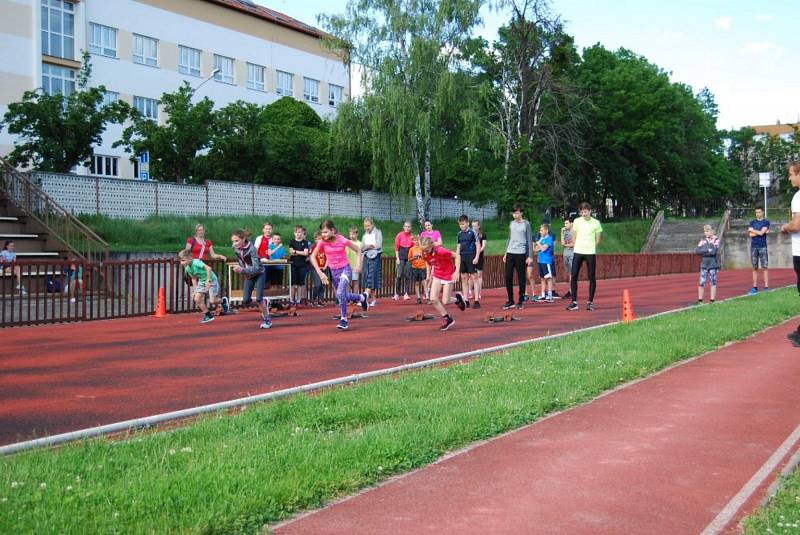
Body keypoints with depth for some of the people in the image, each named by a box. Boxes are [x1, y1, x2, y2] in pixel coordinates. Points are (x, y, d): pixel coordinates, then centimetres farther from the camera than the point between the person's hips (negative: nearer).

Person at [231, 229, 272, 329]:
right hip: (248, 275, 6)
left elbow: (256, 268, -36)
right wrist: (240, 270, -2)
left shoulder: (251, 249, -30)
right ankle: (264, 302, 26)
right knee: (246, 301, -3)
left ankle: (267, 320, 6)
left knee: (258, 299, -14)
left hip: (258, 274, -6)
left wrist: (242, 270, -48)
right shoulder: (236, 249, -12)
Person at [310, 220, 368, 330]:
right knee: (344, 296, 15)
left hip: (345, 269, -5)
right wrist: (320, 272, -13)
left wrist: (359, 264, -12)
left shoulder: (342, 240, -15)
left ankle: (344, 319, -12)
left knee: (340, 294, -24)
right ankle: (362, 297, 44)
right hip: (333, 271, 5)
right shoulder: (322, 242, -9)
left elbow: (358, 250, -3)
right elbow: (313, 257, -6)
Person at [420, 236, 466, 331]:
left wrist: (457, 271, -24)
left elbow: (457, 256, -21)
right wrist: (430, 275, 7)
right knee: (433, 299, -8)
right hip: (437, 276, 5)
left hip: (448, 276, -5)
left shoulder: (441, 251, -30)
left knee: (445, 301, -4)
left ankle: (457, 299, 31)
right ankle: (447, 319, 9)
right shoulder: (425, 255, -12)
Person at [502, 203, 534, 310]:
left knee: (521, 278, 0)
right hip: (510, 253, 5)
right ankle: (510, 301, 11)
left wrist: (530, 256, -8)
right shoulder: (511, 223, 13)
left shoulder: (526, 224, -1)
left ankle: (520, 302, 9)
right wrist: (505, 253, 16)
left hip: (521, 254, -5)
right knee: (508, 277, 1)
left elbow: (529, 240, -2)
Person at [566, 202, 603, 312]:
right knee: (574, 276, -4)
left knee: (592, 278, 0)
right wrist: (579, 246, 9)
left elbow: (598, 240, 6)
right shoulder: (577, 221, 4)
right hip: (578, 252, 2)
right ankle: (574, 302, 1)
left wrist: (590, 248, 6)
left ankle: (590, 302, 9)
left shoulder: (596, 223, -1)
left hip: (590, 253, -2)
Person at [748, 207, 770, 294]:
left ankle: (766, 287, -7)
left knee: (765, 267, -6)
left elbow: (761, 233, -10)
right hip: (754, 247, 3)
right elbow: (751, 235, -3)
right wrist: (763, 232, -6)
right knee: (755, 268, 3)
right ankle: (755, 287, 5)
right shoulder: (752, 222, 11)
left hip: (763, 247, -2)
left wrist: (751, 230, 1)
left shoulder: (766, 222, 3)